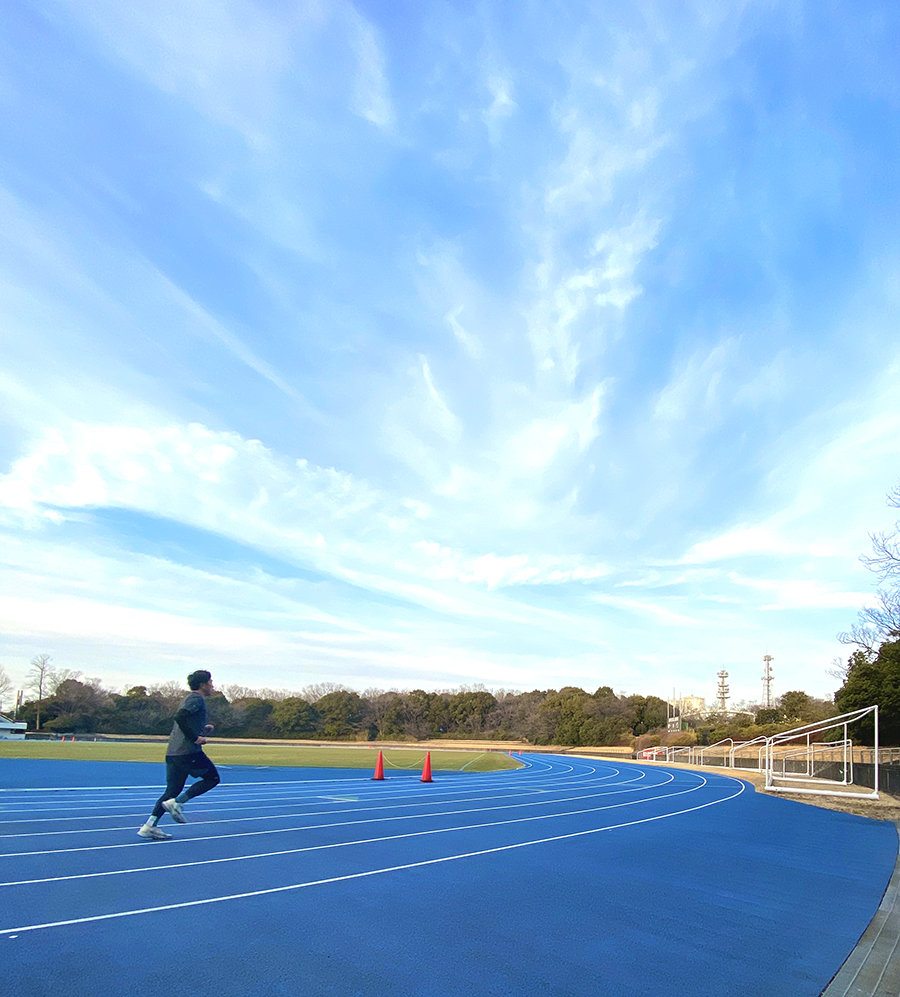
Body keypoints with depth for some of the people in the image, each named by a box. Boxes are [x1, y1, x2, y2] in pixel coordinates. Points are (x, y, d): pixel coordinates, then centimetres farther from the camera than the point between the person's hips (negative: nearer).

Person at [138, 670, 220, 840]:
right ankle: (176, 803, -5)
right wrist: (195, 738, -19)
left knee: (172, 791, 13)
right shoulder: (196, 699, -9)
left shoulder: (189, 698, 22)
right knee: (212, 778, 5)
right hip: (189, 751, -9)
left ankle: (150, 826, 6)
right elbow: (180, 717, -23)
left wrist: (203, 730, 18)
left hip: (172, 752, 9)